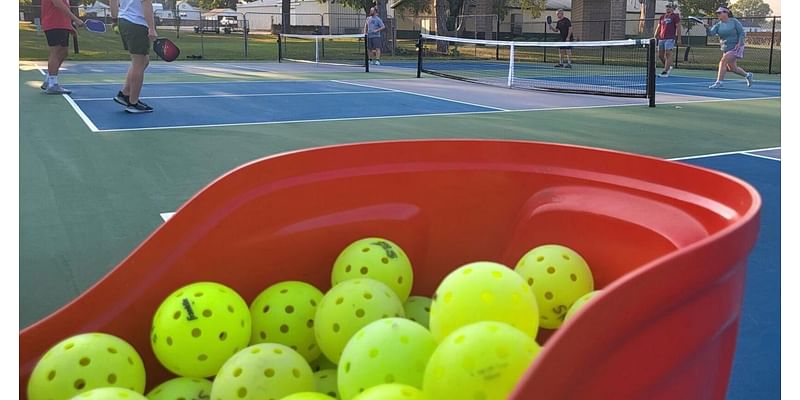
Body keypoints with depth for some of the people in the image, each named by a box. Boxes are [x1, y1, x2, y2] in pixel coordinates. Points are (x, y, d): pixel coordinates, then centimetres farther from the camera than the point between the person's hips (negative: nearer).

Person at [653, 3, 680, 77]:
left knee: (668, 54, -12)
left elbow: (678, 27, -2)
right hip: (661, 39, 6)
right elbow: (658, 27, 21)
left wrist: (679, 38, -9)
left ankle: (665, 72, -13)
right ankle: (668, 67, 26)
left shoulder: (675, 16, 3)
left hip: (670, 38, -6)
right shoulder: (662, 17, 19)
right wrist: (655, 36, 5)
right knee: (660, 55, 6)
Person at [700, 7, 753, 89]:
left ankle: (719, 82, -21)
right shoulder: (718, 25, 2)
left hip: (736, 47, -7)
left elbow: (742, 33, -7)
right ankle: (747, 75, 38)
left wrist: (739, 43, -21)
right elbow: (711, 32, -15)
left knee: (723, 61, -22)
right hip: (726, 49, 7)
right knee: (732, 68, 14)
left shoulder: (734, 21, -9)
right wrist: (707, 27, -35)